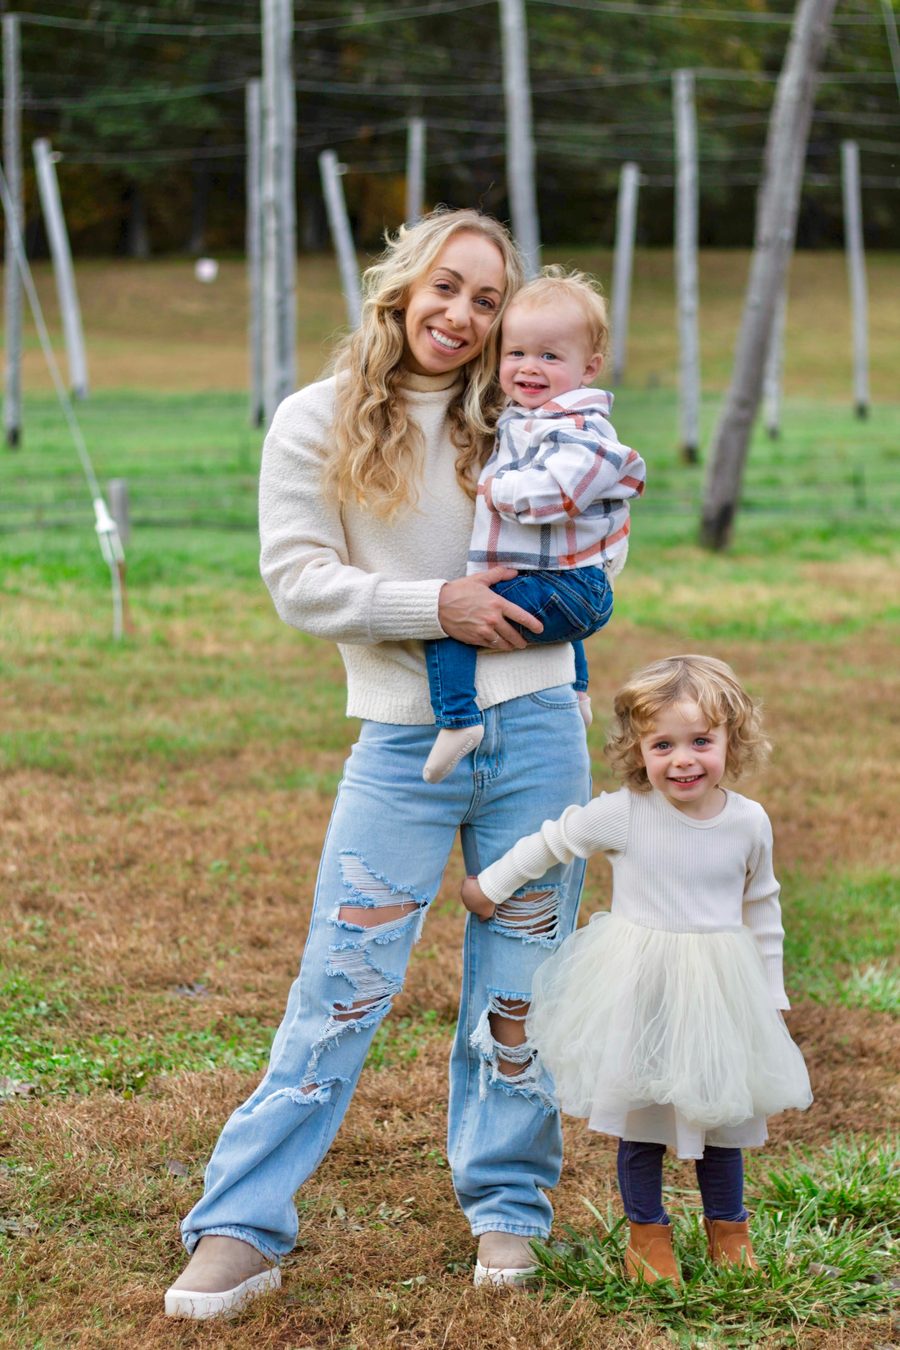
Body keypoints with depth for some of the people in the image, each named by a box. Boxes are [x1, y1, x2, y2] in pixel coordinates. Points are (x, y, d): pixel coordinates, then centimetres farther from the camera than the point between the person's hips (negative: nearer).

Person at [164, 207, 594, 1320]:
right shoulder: (318, 423, 1)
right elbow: (298, 579, -6)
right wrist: (435, 605, -14)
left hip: (534, 733, 2)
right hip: (403, 744, -2)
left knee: (518, 984, 8)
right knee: (340, 987, -5)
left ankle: (507, 1206, 22)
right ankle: (240, 1229, -1)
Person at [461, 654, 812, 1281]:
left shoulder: (749, 822, -4)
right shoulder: (623, 814, -13)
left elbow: (763, 912, 9)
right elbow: (551, 842, 2)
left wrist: (771, 996, 13)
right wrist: (490, 885, 9)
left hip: (720, 990, 2)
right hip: (638, 988, -2)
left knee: (723, 1109, 12)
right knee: (639, 1111, 7)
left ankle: (728, 1225, 33)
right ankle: (647, 1234, 25)